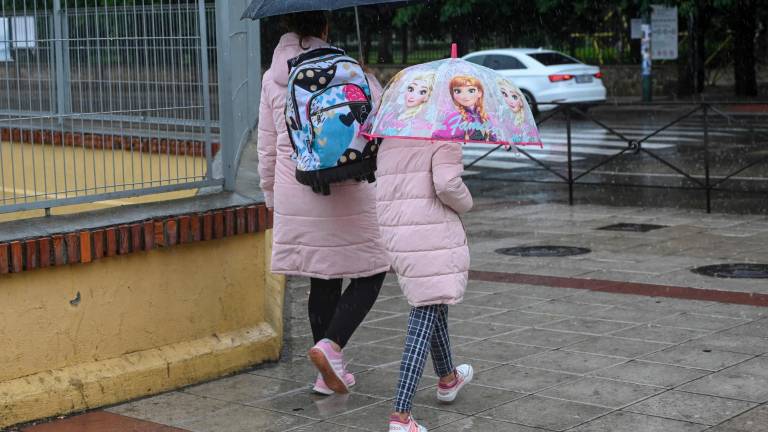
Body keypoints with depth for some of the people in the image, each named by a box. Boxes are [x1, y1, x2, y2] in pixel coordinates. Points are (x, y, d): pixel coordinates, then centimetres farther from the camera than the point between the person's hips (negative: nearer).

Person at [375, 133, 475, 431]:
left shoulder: (389, 141, 15)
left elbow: (385, 188, 14)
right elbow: (447, 183, -19)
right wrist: (465, 203, 0)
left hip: (393, 235, 8)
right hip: (432, 235, -8)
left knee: (434, 304, 28)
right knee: (424, 319, -7)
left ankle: (447, 379, 48)